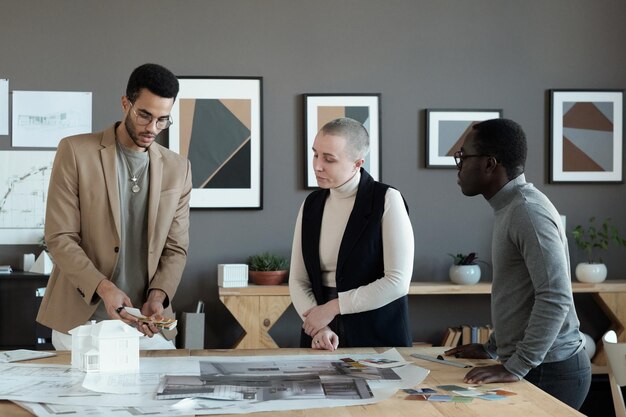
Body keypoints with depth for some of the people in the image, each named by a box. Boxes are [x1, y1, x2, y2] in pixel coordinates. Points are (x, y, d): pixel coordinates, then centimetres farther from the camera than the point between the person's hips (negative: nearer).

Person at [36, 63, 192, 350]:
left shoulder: (178, 169, 6)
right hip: (78, 320, -2)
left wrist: (158, 295, -12)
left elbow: (176, 248, 7)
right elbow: (60, 238, -8)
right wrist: (103, 288, -21)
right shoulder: (75, 152, -4)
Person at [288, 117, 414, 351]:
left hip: (377, 336, -3)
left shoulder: (387, 200, -8)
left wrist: (333, 307, -12)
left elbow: (398, 282, -14)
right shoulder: (311, 205, 7)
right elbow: (298, 280, 5)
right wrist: (317, 327, -11)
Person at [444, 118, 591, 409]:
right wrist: (492, 348, 21)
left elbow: (556, 298, -26)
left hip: (549, 371, -9)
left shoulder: (527, 211, -18)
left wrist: (515, 368, -25)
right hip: (535, 365, 9)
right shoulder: (509, 208, 13)